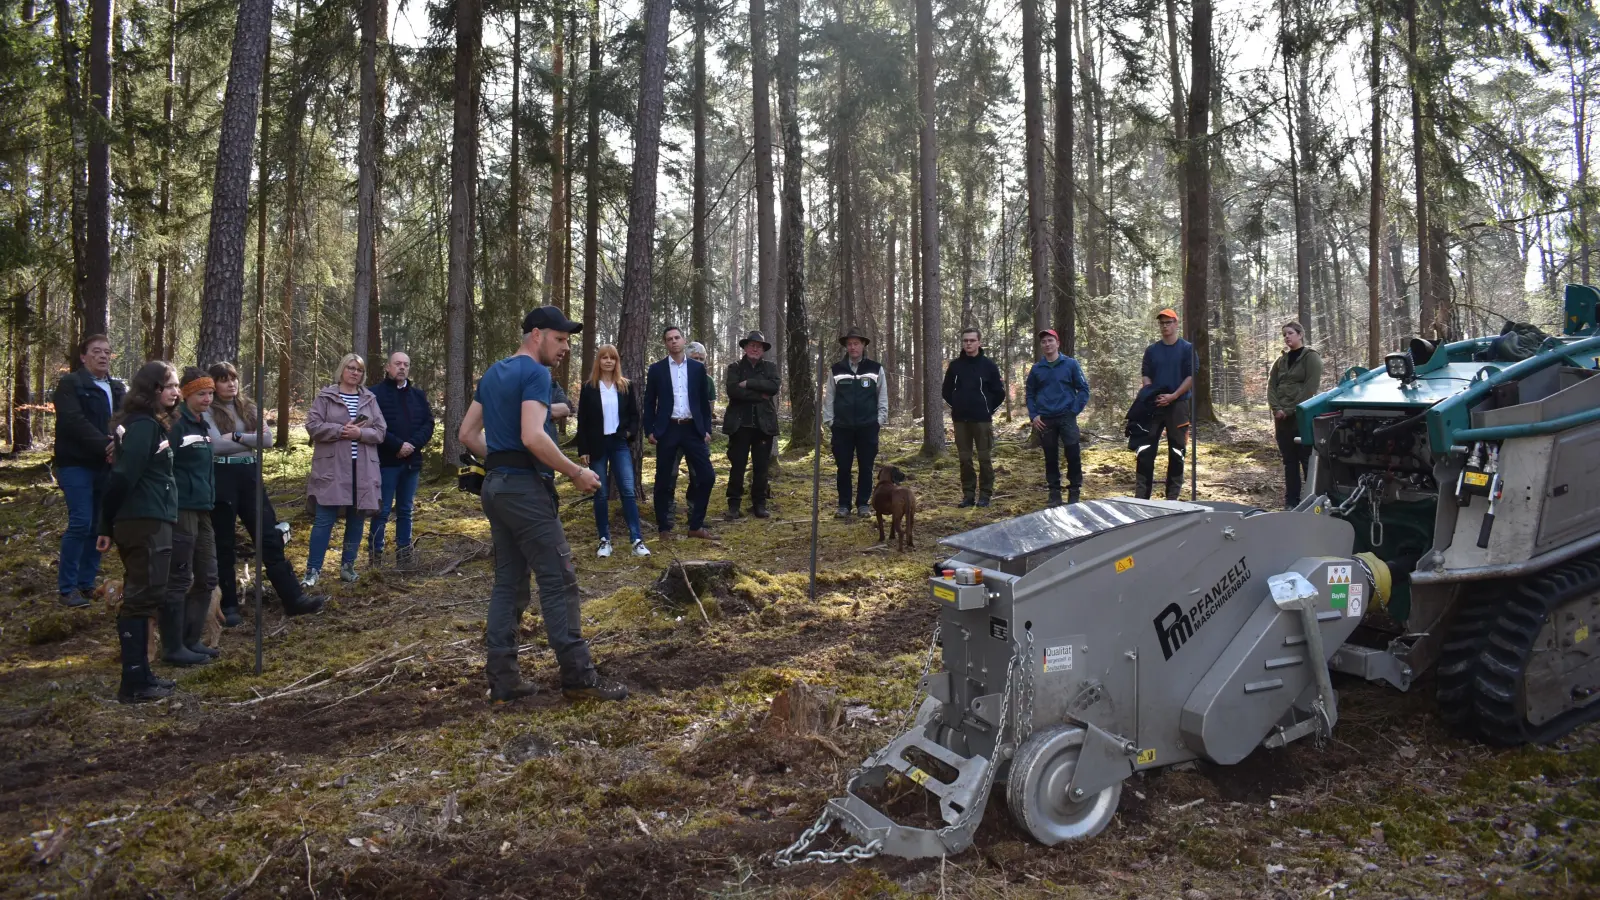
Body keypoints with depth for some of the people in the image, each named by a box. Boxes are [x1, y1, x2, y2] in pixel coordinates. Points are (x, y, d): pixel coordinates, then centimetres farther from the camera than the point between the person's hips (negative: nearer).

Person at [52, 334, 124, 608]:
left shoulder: (117, 388, 16)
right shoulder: (70, 384, -3)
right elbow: (74, 421, -17)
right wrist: (105, 445, -25)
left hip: (106, 465, 6)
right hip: (77, 464, -6)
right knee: (81, 523, -11)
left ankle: (86, 583, 16)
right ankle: (67, 587, -2)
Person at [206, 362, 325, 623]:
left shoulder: (248, 408, 12)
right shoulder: (208, 412, -2)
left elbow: (266, 438, -1)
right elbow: (217, 445, -16)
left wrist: (237, 437, -11)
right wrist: (250, 438, -7)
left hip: (249, 476, 4)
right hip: (222, 479, -4)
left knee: (270, 537, 1)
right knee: (225, 544, 5)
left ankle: (293, 598, 1)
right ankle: (229, 606, 14)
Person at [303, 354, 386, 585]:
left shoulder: (370, 399, 12)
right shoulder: (325, 396, 3)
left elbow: (380, 431, 5)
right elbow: (313, 426, -5)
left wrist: (360, 433, -13)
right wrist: (341, 430, -16)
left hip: (362, 469, 4)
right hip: (332, 468, -3)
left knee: (356, 519, 8)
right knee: (324, 519, -6)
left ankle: (348, 565, 19)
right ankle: (313, 569, 0)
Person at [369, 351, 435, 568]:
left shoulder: (419, 395, 13)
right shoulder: (375, 393, -4)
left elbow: (428, 423, 6)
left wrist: (413, 444, -10)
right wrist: (398, 445, -18)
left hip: (411, 462, 5)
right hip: (386, 462, -5)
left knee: (405, 511, 11)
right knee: (382, 511, -2)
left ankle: (404, 557, 17)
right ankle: (375, 557, 4)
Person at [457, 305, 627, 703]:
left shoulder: (493, 373, 16)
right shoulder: (535, 373, -11)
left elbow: (467, 434, 17)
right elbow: (532, 437, -23)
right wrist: (577, 473, -15)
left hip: (495, 486, 9)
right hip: (525, 487, -9)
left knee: (508, 583, 11)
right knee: (559, 580, -4)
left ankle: (502, 679, 13)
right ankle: (578, 676, 0)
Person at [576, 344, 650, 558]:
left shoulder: (625, 386, 6)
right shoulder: (589, 387, 1)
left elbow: (634, 414, 12)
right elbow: (582, 421, 0)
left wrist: (630, 433, -7)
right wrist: (583, 450, -5)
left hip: (620, 444, 1)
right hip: (597, 445, -1)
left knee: (628, 491, -7)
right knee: (600, 494, 3)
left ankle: (637, 541, -9)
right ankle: (604, 540, 11)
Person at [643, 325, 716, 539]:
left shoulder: (697, 368, 7)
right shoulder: (656, 369, 3)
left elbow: (704, 401, 10)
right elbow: (649, 402, 4)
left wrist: (707, 429, 4)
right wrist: (649, 430, -3)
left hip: (693, 429, 2)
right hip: (668, 430, -1)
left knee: (706, 476, -3)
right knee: (664, 480, 2)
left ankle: (696, 525, 9)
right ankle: (664, 527, 14)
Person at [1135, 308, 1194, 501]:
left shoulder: (1187, 349, 2)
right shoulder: (1151, 350, 11)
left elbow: (1192, 377, -4)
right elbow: (1145, 376, 9)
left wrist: (1172, 396, -15)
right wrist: (1152, 395, -9)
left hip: (1178, 405, -2)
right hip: (1153, 405, 2)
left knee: (1176, 452, 3)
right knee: (1144, 450, -4)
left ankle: (1173, 497, 11)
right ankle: (1141, 495, 0)